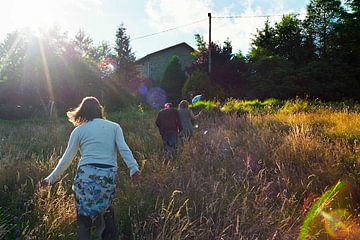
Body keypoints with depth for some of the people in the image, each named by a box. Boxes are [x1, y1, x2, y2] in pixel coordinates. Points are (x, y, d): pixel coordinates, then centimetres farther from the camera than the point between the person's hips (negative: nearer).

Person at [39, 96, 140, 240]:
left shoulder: (79, 130, 10)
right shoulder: (114, 127, 12)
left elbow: (66, 159, 10)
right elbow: (124, 149, -4)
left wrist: (51, 178, 19)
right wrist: (134, 168, -13)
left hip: (87, 175, -1)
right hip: (109, 175, 2)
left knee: (84, 217, 9)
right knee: (104, 214, 16)